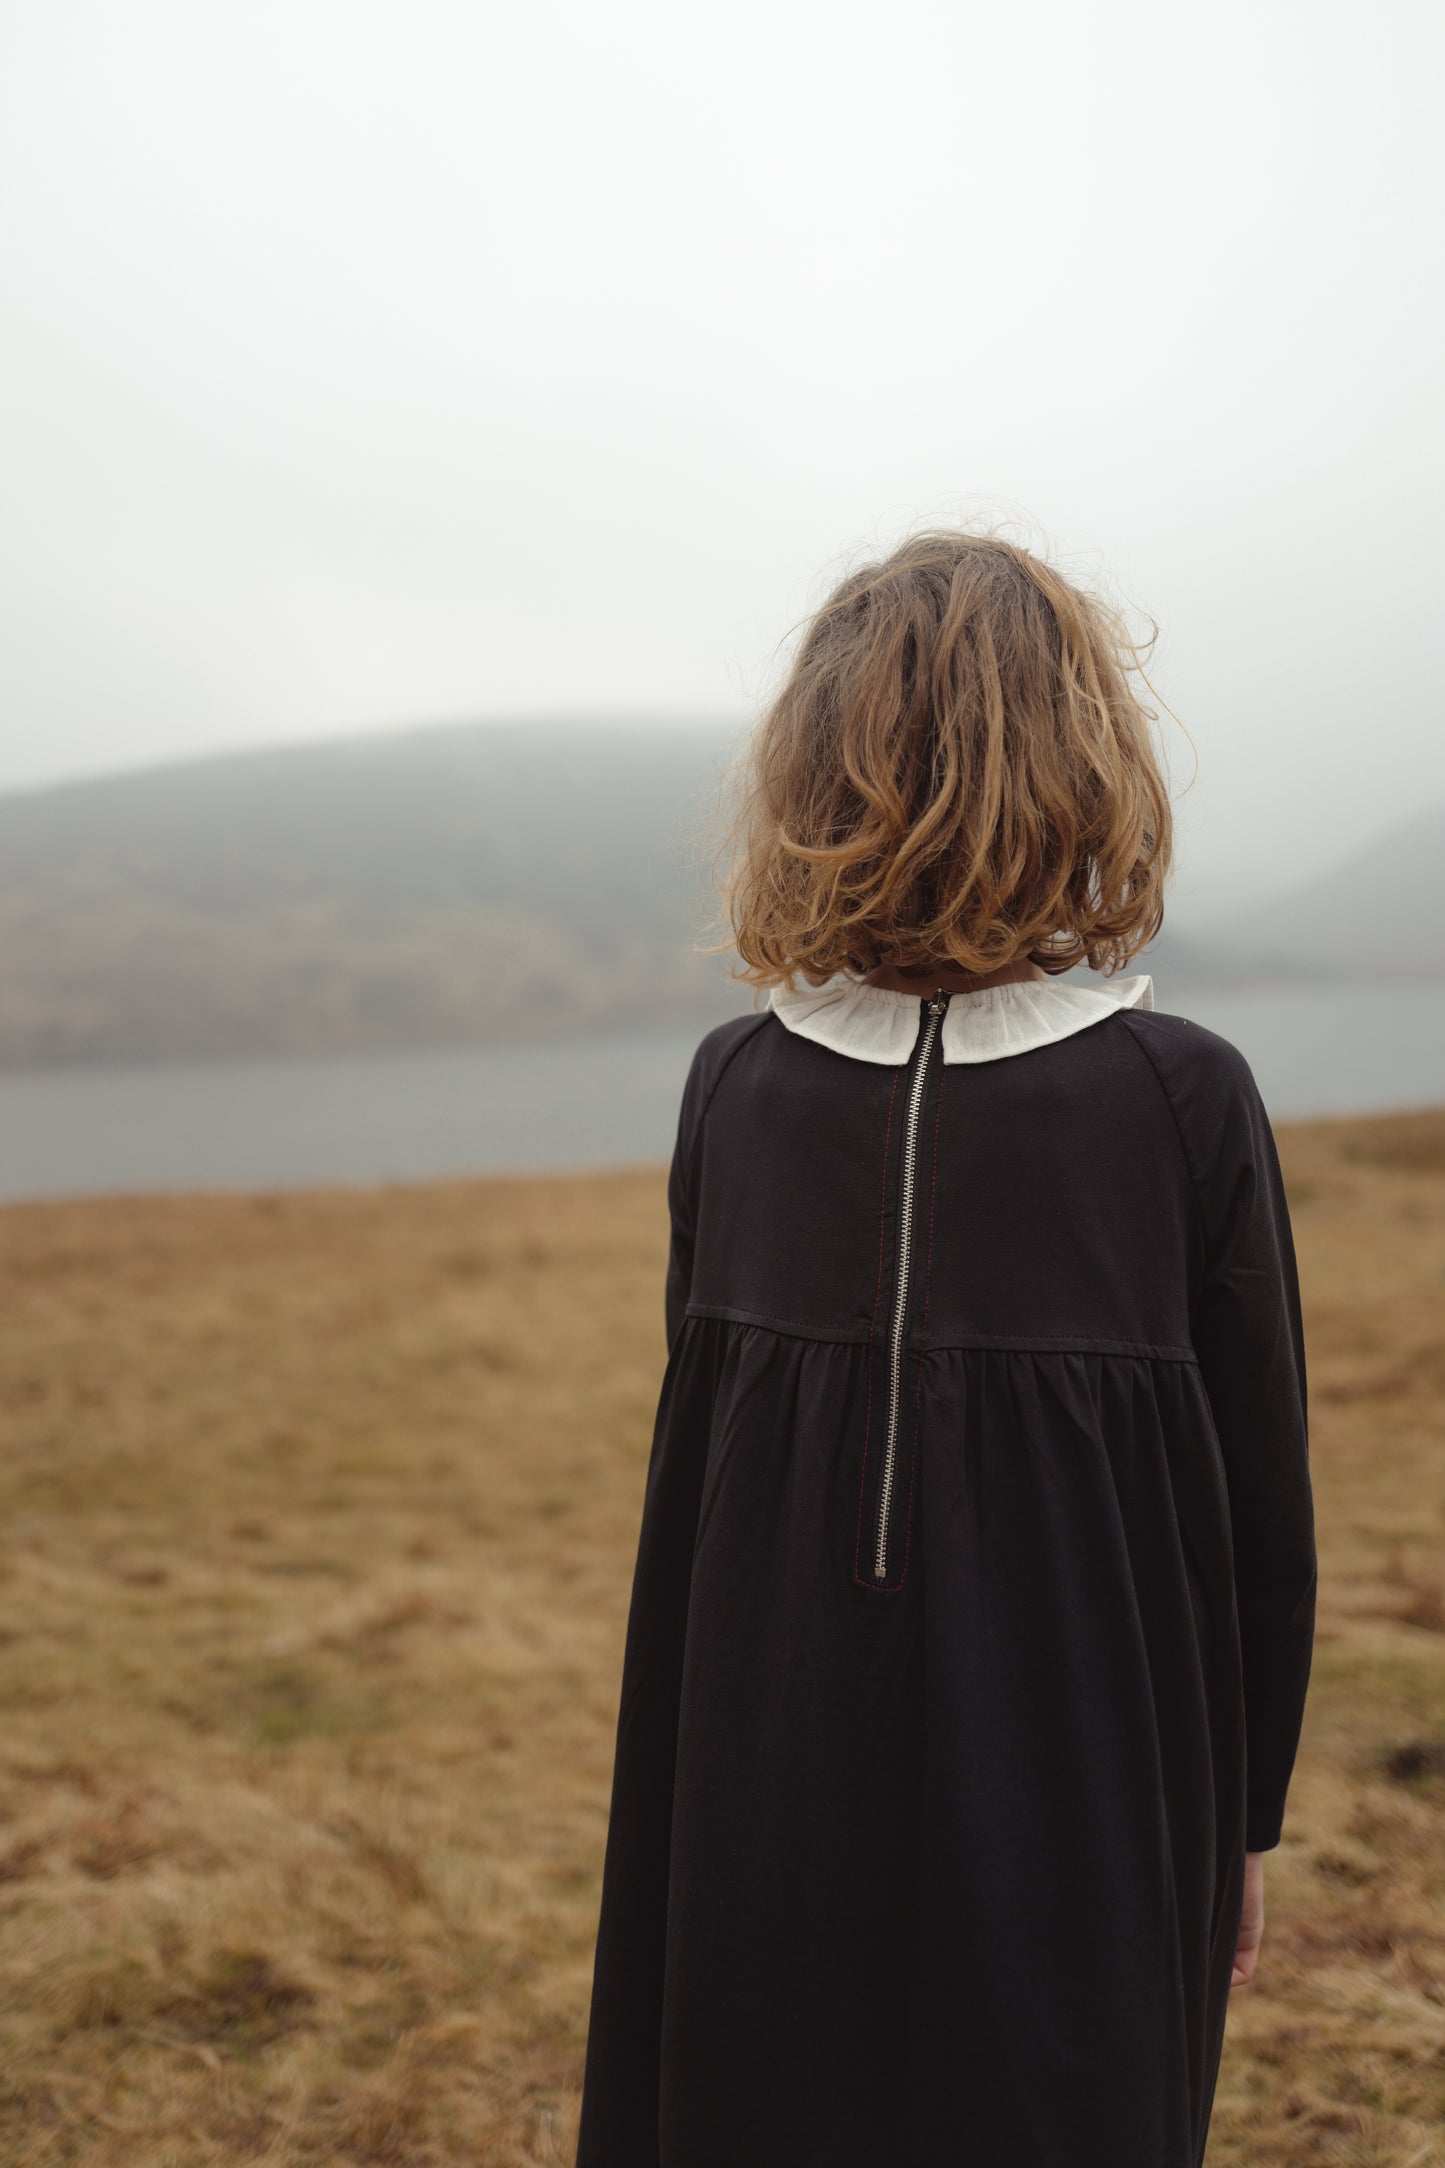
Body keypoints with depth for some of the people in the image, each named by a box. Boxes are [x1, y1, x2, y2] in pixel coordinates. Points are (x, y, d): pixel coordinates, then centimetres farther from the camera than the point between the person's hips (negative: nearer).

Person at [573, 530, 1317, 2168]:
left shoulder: (735, 1087, -7)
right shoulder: (1184, 1097, -13)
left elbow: (691, 1467, 1)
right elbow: (1262, 1512, -7)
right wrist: (1243, 1818, 7)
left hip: (779, 1810, 2)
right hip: (1081, 1825, -2)